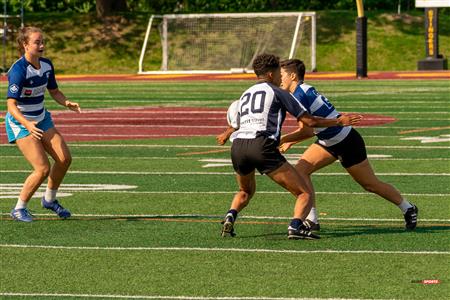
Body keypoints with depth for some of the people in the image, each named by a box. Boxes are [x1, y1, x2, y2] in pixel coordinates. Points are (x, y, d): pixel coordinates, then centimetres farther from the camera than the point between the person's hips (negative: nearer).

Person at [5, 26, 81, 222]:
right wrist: (27, 124, -47)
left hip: (41, 120, 8)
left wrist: (66, 103, -8)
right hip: (20, 123, -8)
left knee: (64, 158, 1)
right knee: (43, 169, -16)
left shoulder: (46, 65, -1)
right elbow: (11, 104, -31)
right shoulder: (18, 70, -25)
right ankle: (19, 209, 2)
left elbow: (54, 91, 14)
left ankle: (50, 199, 23)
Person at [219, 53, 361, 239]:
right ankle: (296, 226, -26)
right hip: (263, 146, -5)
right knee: (305, 194, 0)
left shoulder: (245, 95, 28)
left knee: (246, 191, 33)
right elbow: (309, 121, 12)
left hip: (238, 146, 5)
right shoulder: (277, 92, 13)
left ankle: (230, 219, 5)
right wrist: (339, 121, 23)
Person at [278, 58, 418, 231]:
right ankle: (312, 220, -6)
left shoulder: (299, 95, -23)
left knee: (370, 184, 4)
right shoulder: (305, 91, 7)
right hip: (329, 142, 10)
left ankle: (408, 209, 24)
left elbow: (306, 131, -25)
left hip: (347, 142, -10)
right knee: (301, 169, -5)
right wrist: (290, 142, 10)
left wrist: (282, 140, -15)